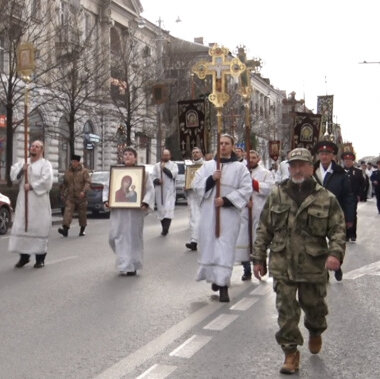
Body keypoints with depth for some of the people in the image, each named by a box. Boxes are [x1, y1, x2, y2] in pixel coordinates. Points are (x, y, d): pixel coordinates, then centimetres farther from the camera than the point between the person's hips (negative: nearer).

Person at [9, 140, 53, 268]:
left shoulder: (45, 164, -1)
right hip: (23, 200, 5)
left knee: (39, 228, -4)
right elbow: (13, 174, 5)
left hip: (39, 201, -5)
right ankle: (24, 256, 13)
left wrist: (31, 186, -14)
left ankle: (40, 258, 3)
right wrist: (21, 169, -12)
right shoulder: (23, 162, 16)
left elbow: (46, 180, -13)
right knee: (21, 227, 3)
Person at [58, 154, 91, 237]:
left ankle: (82, 230, 23)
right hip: (70, 197, 2)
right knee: (68, 211, -14)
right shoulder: (68, 171, 9)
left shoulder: (84, 171, -2)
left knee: (82, 213, 8)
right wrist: (63, 194, 20)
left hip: (81, 197, -2)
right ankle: (65, 230, -25)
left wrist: (83, 191, -27)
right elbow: (64, 184, 18)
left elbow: (87, 182, -12)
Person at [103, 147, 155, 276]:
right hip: (117, 210, 3)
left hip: (135, 210, -2)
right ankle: (125, 264, 20)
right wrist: (106, 200, -2)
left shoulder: (143, 173, 2)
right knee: (115, 236, 0)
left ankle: (132, 266, 13)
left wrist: (145, 203, -17)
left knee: (133, 237, 2)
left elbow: (150, 190, -2)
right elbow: (107, 187, 14)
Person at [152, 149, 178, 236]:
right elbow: (153, 177, 5)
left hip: (170, 191, -3)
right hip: (159, 191, 3)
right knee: (161, 209, 5)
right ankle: (164, 228, 15)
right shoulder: (157, 165, 13)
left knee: (168, 209, -15)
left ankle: (166, 228, -22)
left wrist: (164, 168, -10)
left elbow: (174, 174, -9)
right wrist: (157, 180, -14)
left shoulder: (173, 165, 7)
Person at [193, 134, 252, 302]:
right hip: (209, 212, 3)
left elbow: (246, 190, -5)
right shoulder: (207, 165, 11)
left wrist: (226, 200, -14)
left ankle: (223, 285, -7)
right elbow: (196, 184, 5)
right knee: (209, 244, 8)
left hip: (229, 214, -3)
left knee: (225, 247, -7)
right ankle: (215, 276, 29)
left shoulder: (240, 168, 3)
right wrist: (211, 179, -12)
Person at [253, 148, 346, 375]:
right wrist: (259, 258, 6)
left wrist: (336, 253, -21)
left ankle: (315, 333, 48)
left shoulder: (326, 198, -2)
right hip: (282, 265, 1)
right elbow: (264, 230, 8)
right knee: (286, 311, 1)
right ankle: (291, 353, 14)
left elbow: (338, 229, -4)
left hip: (314, 266, 0)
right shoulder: (277, 196, 3)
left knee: (314, 306, 16)